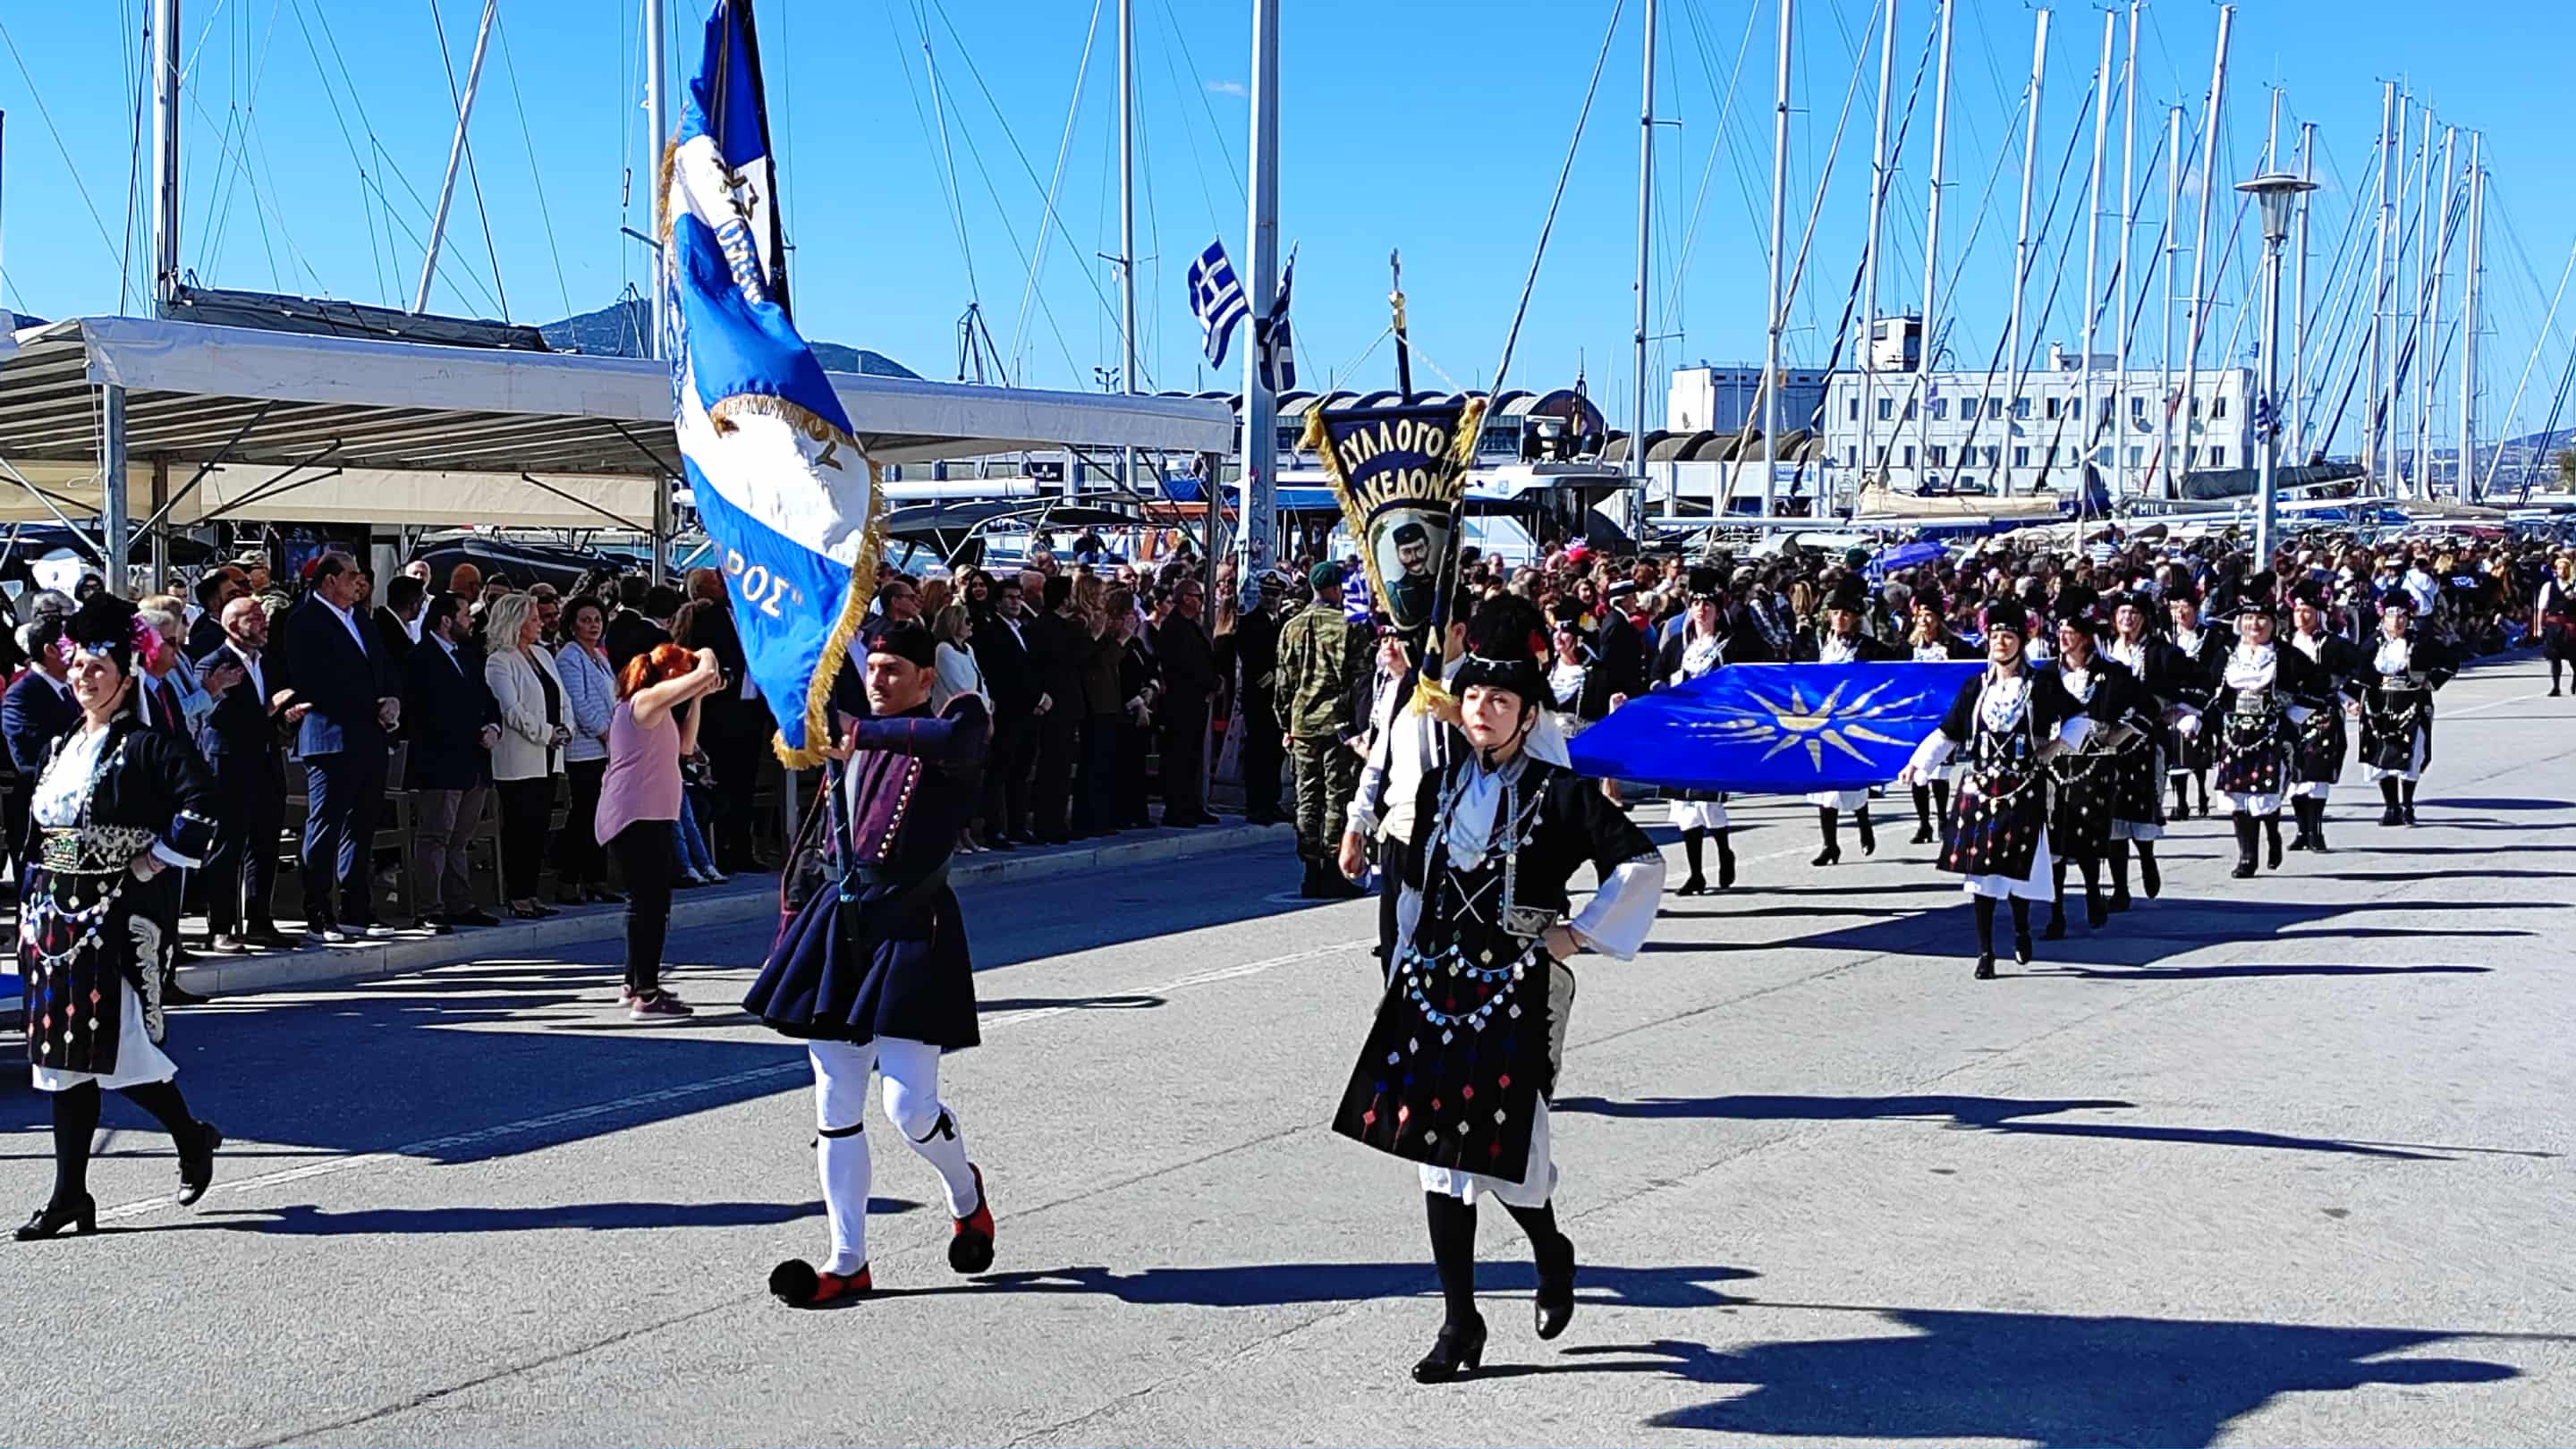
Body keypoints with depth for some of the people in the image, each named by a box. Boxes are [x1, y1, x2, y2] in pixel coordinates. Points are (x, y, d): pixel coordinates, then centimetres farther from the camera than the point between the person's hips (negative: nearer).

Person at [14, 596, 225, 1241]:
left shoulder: (147, 746, -6)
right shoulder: (62, 748, 15)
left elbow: (202, 805, -16)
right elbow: (40, 837, 19)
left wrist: (155, 860, -13)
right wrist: (31, 917, 15)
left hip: (117, 915, -7)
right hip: (57, 915, 7)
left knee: (115, 1044, -9)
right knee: (61, 1051, 6)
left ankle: (193, 1138, 17)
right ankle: (70, 1195, 9)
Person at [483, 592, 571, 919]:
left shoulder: (542, 655, 15)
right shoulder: (499, 662, -7)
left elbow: (562, 700, 15)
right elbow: (513, 711, -15)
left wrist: (566, 730, -2)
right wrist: (548, 733, -14)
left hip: (548, 758, 7)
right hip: (519, 760, -7)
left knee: (539, 828, 7)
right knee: (520, 828, -4)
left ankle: (530, 894, 12)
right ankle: (517, 898, 0)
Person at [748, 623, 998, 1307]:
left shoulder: (958, 726, -4)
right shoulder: (853, 749, 16)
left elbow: (957, 737, -31)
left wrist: (865, 732, -28)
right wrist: (794, 934, 21)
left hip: (912, 925, -6)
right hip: (841, 920, 6)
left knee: (909, 1107, -8)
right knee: (835, 1104, 4)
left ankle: (966, 1193, 26)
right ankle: (847, 1262, 12)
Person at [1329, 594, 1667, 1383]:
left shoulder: (1560, 792, -4)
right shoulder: (1440, 787, 10)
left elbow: (1642, 863, -5)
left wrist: (1578, 934, -6)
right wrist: (1402, 980, 16)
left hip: (1517, 991, -5)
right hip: (1436, 983, 5)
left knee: (1504, 1147, -6)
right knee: (1436, 1148, 2)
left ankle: (1550, 1251, 28)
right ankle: (1459, 1321, 11)